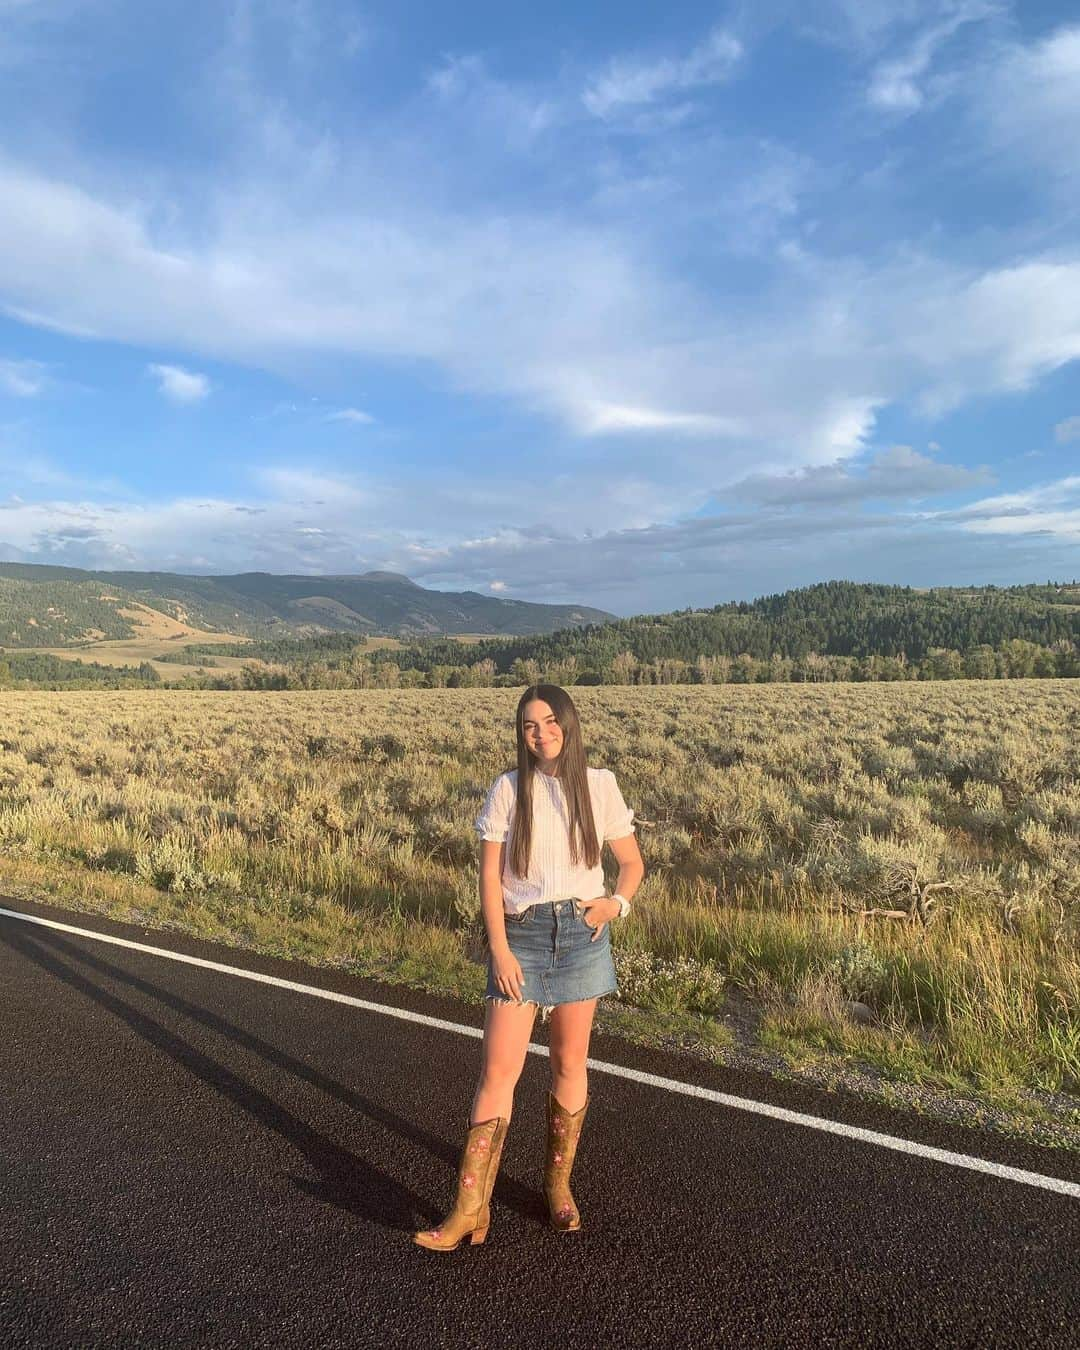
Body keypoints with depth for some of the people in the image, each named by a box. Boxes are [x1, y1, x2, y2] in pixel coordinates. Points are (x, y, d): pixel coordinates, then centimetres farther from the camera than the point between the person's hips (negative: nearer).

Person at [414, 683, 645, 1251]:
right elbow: (489, 876, -2)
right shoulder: (508, 789, -1)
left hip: (581, 933, 1)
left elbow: (632, 862, 11)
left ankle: (558, 1184, 31)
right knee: (499, 1068, -3)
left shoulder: (599, 785, 1)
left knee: (569, 1065, 11)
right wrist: (499, 948, -9)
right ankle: (470, 1209, 6)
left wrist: (617, 902, -8)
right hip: (520, 934, -1)